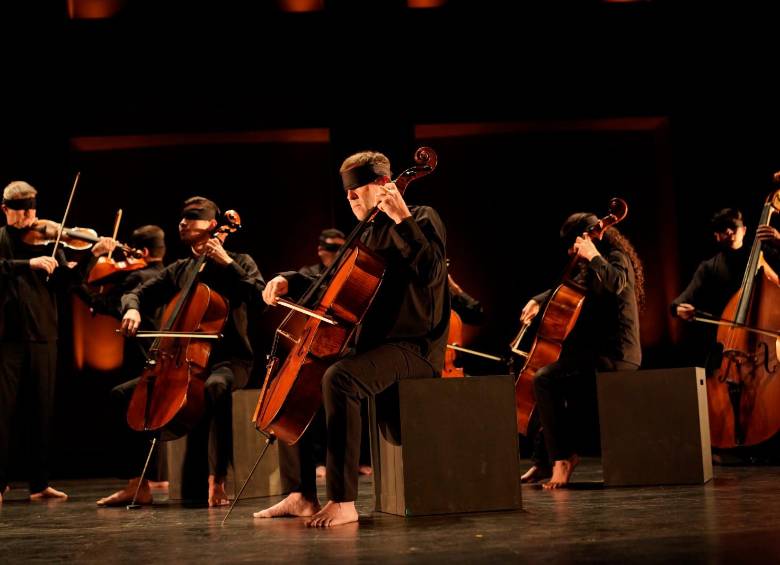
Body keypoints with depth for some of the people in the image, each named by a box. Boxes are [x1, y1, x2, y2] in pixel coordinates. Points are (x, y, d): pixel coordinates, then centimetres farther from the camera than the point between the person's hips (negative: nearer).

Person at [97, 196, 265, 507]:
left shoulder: (238, 262, 3)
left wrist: (227, 262, -17)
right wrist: (132, 309, -6)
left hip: (229, 359, -6)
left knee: (215, 387, -41)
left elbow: (259, 296, -14)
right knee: (122, 394, -7)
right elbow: (138, 293, 17)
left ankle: (217, 482, -37)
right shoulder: (178, 270, 16)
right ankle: (139, 483, -3)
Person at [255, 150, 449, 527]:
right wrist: (289, 282, 6)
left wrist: (403, 219, -24)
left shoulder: (422, 219, -4)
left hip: (413, 347, -10)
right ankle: (301, 495, 5)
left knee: (338, 378, -35)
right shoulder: (369, 236, 20)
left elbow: (431, 271, -22)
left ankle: (343, 502, -34)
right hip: (373, 345, 10)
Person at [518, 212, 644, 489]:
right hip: (597, 350, 11)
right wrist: (538, 301, 14)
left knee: (545, 378, -24)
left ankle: (562, 456, -17)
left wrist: (593, 256, -26)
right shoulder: (591, 270, 19)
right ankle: (543, 461, 20)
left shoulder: (616, 258, -10)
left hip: (614, 356, -11)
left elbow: (616, 284, -33)